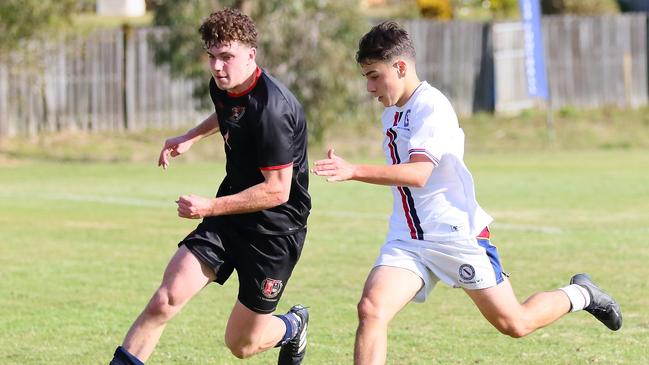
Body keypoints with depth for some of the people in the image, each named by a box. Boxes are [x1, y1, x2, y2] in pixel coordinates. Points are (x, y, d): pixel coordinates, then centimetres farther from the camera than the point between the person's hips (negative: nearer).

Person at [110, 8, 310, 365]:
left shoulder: (272, 109, -26)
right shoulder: (222, 87, 0)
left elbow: (277, 191, -25)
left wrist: (211, 207, -24)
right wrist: (191, 137, 19)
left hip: (275, 227, -7)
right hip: (229, 217, 7)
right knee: (165, 300, -13)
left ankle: (293, 327, 39)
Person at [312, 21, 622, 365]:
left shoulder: (431, 106, -17)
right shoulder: (391, 113, 11)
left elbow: (417, 173, -32)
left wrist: (354, 171, -41)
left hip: (457, 233, -7)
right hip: (406, 240, 7)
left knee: (514, 324, 4)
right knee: (371, 309, -18)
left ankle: (579, 294, 33)